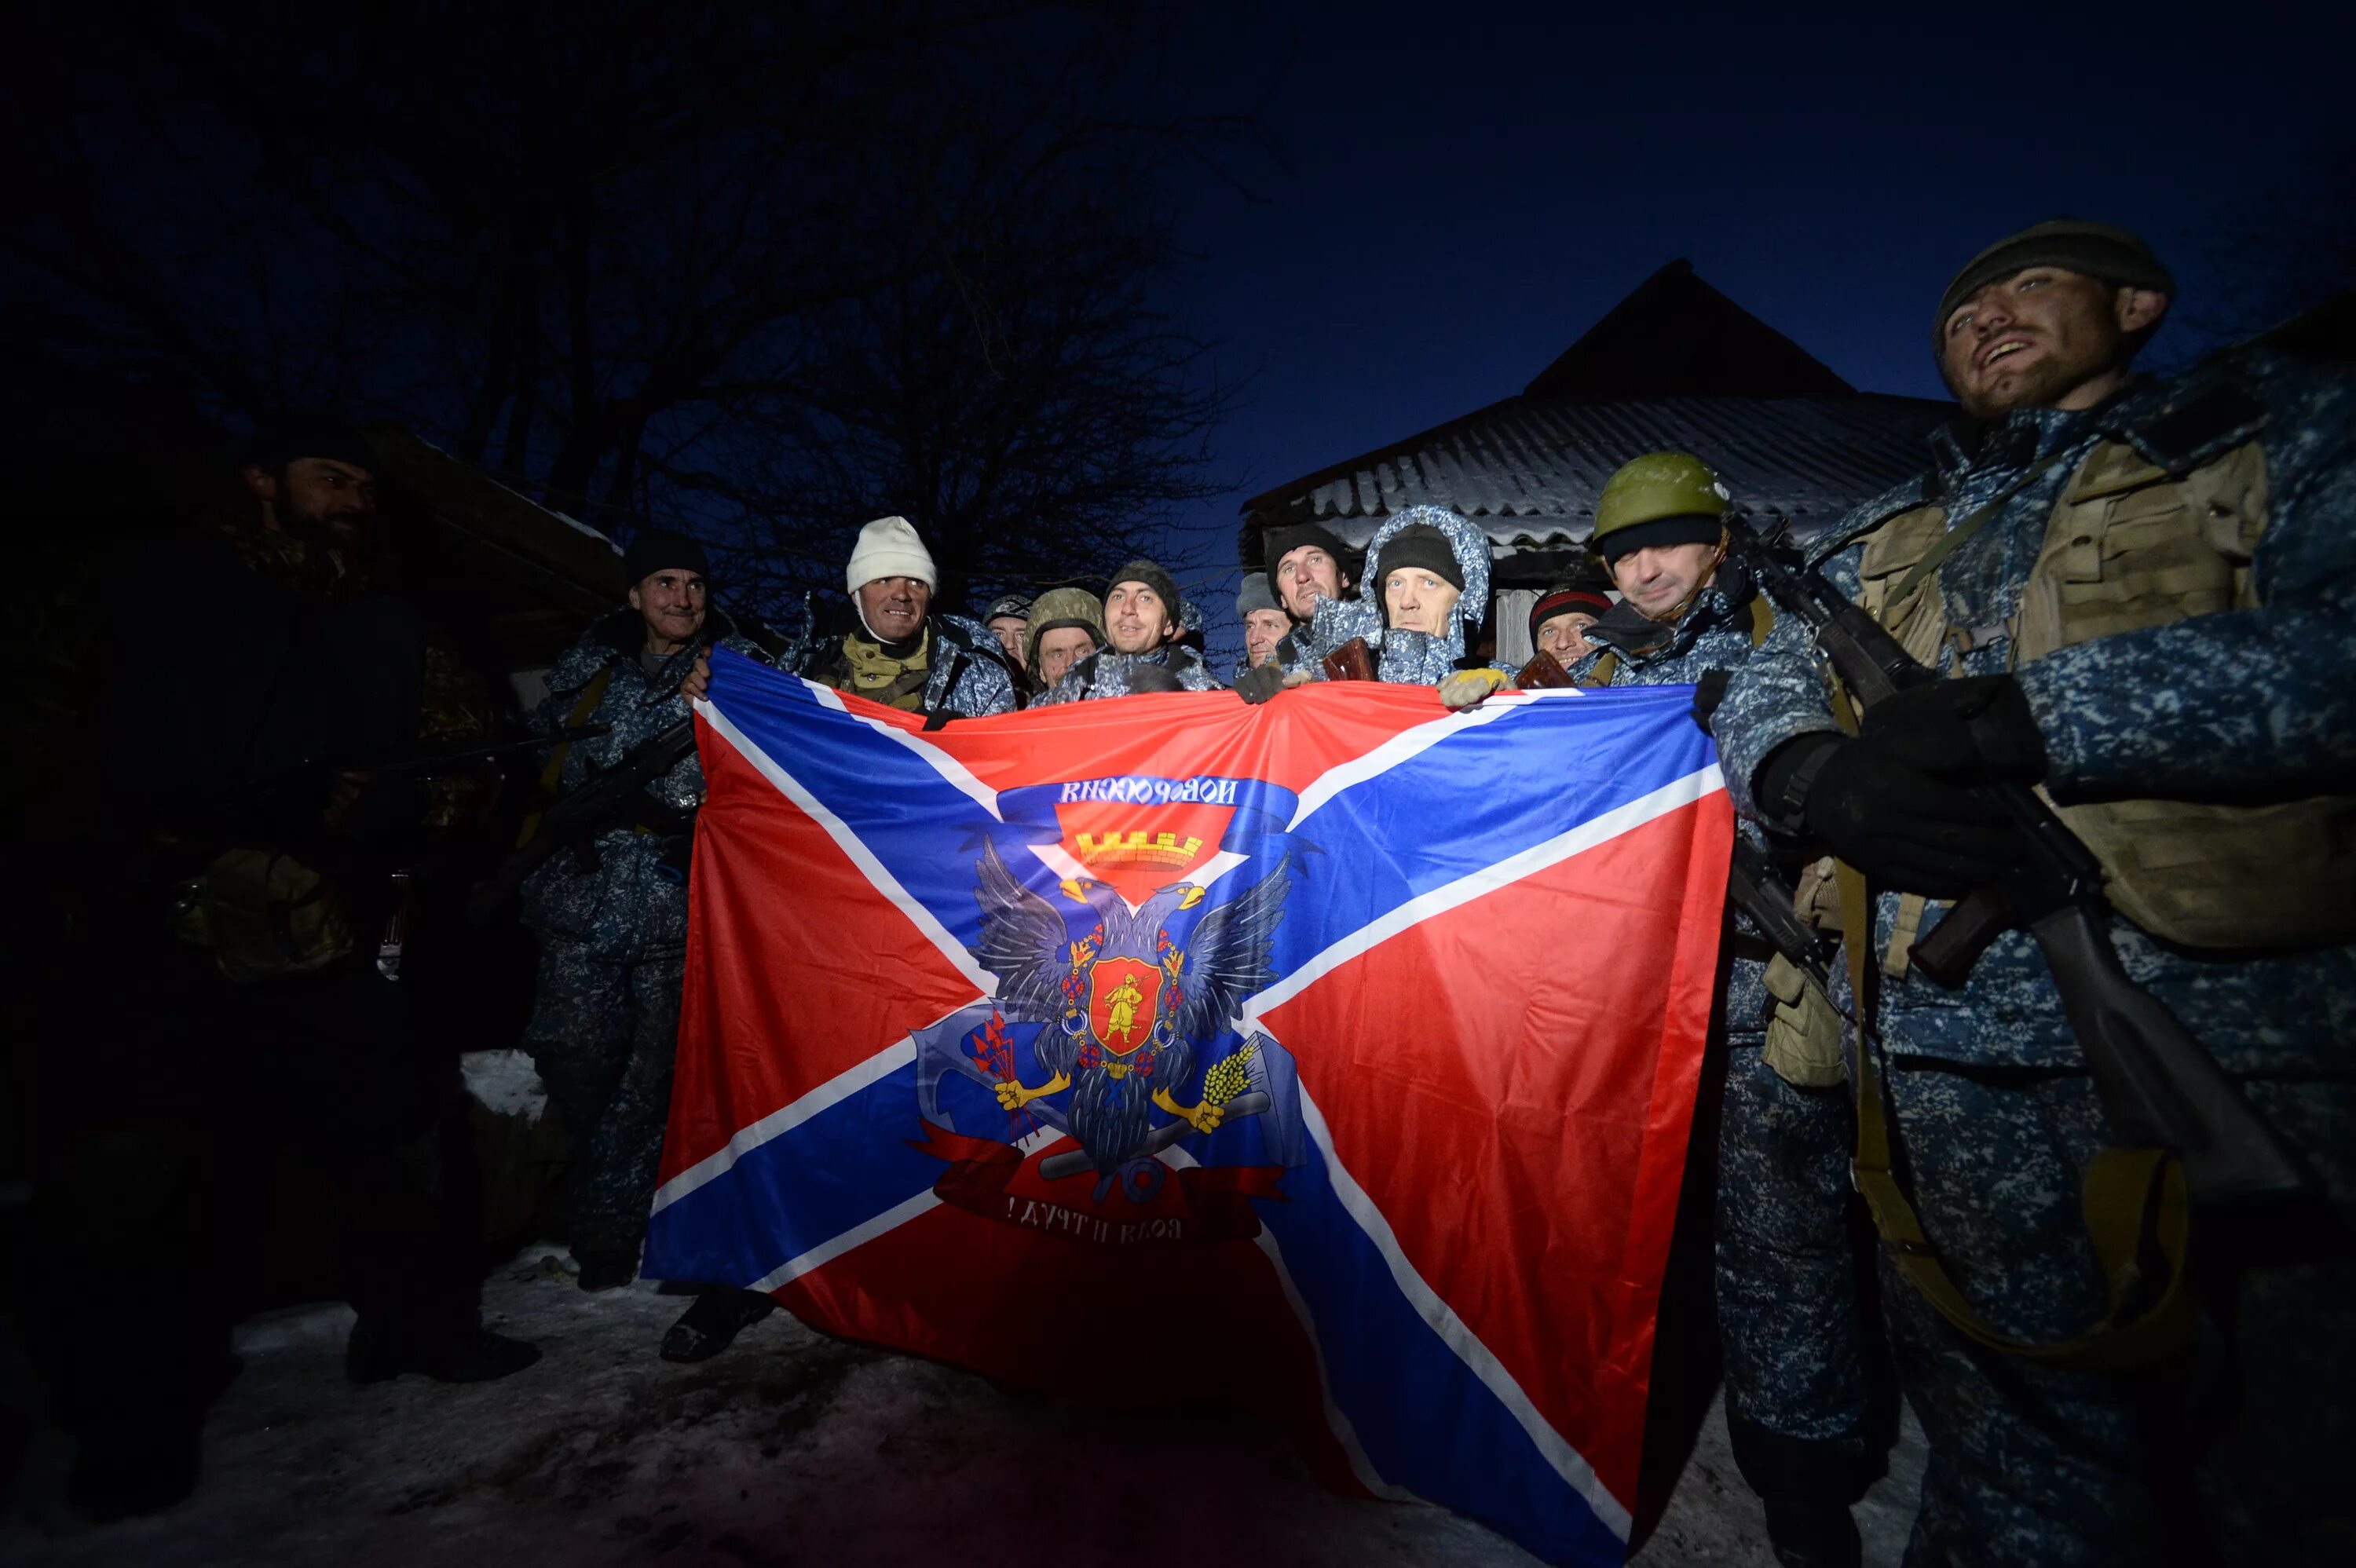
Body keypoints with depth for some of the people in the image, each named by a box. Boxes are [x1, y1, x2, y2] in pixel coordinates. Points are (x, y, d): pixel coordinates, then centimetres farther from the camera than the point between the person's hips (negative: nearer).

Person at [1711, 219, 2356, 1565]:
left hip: (2244, 1017, -2)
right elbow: (1761, 703, 12)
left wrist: (2019, 716, -14)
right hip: (1946, 1039, 3)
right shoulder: (1878, 542, 22)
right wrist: (1819, 774, -11)